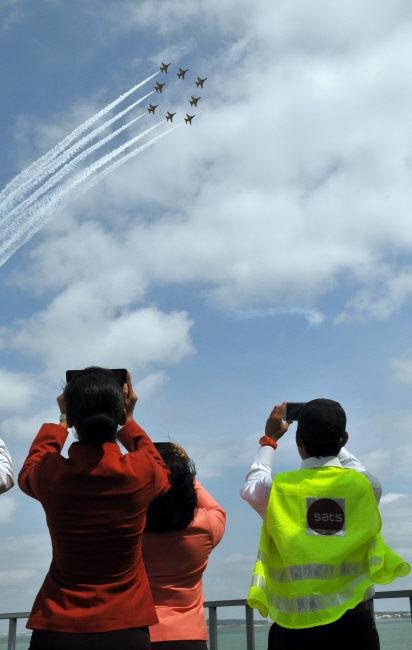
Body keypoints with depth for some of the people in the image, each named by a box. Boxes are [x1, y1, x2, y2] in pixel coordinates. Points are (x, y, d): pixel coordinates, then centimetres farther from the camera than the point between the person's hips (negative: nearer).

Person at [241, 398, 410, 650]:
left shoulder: (278, 488, -6)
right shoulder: (366, 486, -3)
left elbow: (250, 485, 19)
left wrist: (270, 439, 31)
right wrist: (333, 440, 36)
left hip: (294, 625, -1)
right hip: (353, 623, 1)